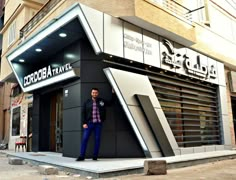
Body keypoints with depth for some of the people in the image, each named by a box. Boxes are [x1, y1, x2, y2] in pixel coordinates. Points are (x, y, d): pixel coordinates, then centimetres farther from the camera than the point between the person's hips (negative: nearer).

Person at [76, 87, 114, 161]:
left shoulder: (102, 101, 8)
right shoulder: (87, 102, 7)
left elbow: (111, 102, 20)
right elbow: (83, 113, 4)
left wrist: (113, 93, 14)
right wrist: (84, 123, -4)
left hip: (98, 123, 1)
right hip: (89, 123, -1)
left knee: (97, 139, 2)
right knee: (84, 139, -4)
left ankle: (95, 156, 12)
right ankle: (81, 156, 3)